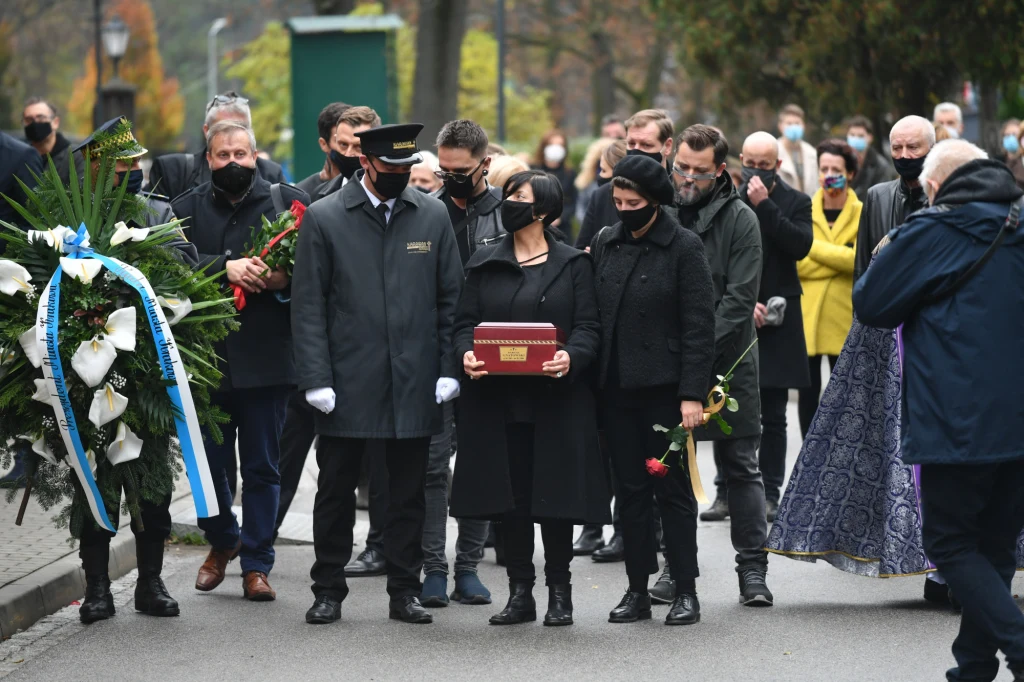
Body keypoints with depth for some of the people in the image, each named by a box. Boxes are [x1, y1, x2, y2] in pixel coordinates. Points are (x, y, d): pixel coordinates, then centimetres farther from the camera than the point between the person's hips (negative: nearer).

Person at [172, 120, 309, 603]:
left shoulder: (290, 202, 5)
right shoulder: (188, 209, 7)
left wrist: (286, 278, -17)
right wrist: (225, 269, -21)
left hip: (266, 358, -1)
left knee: (262, 467, 3)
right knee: (208, 462, 9)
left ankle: (256, 563, 12)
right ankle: (222, 541, 34)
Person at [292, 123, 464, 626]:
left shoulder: (432, 216, 6)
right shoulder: (323, 218, -1)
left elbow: (451, 297, 9)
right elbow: (309, 306, -2)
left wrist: (448, 370, 1)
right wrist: (317, 378, -9)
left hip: (414, 384, 2)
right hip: (348, 385, -2)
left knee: (408, 494, 7)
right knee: (336, 491, 5)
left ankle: (405, 592, 16)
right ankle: (329, 590, 15)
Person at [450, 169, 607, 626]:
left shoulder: (572, 264, 5)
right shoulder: (483, 263, 11)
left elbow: (588, 327, 0)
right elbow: (465, 322, 8)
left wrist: (571, 356, -21)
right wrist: (466, 353, -14)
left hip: (556, 396, -2)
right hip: (498, 397, 2)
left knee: (555, 492, -1)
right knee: (510, 494, 3)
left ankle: (559, 592, 9)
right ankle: (520, 592, 10)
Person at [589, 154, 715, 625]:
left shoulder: (684, 248, -6)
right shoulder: (605, 244, 9)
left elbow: (698, 326, -8)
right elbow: (592, 315, 12)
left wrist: (692, 394, -13)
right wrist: (593, 378, 4)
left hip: (664, 388, -5)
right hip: (616, 388, 5)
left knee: (673, 489, 1)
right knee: (630, 489, 8)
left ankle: (685, 590, 8)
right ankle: (638, 590, 14)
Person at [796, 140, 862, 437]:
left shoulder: (861, 213, 1)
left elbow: (859, 259, -13)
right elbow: (798, 265, -2)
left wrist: (813, 246, -14)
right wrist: (841, 257, -15)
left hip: (844, 315, -1)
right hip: (807, 314, 1)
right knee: (809, 390, 3)